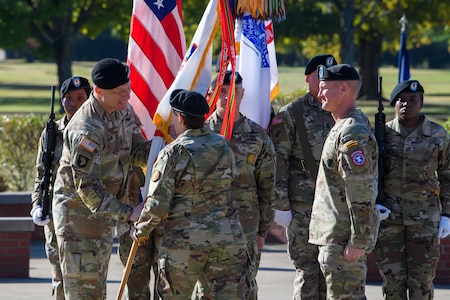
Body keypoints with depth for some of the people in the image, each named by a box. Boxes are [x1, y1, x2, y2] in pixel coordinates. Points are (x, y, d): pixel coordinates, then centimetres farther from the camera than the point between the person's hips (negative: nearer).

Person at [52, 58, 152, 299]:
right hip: (78, 210, -9)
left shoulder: (124, 110, 0)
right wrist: (128, 213, -30)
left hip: (105, 212, 9)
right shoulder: (86, 129, -28)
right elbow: (86, 187, -28)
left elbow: (137, 150, 7)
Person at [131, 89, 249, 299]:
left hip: (184, 241, -4)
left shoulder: (172, 153, -11)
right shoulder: (223, 146, 4)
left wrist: (140, 230, 4)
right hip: (227, 237, 4)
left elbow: (157, 204, -12)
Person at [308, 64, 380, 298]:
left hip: (342, 239, -11)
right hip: (334, 236, 11)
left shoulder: (352, 133, -18)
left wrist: (358, 241, -23)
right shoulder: (344, 127, 16)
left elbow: (362, 193, -22)